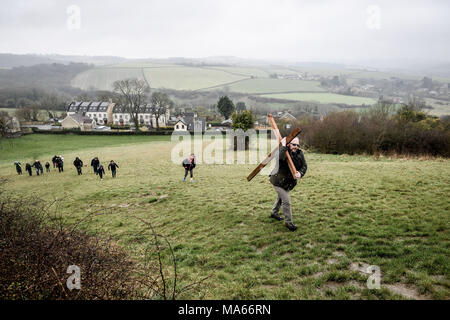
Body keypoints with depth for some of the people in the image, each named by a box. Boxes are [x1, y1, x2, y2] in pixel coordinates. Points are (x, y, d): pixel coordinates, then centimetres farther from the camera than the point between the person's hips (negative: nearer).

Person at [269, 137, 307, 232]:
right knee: (286, 201, -10)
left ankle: (274, 213, 52)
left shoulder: (300, 153, -6)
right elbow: (279, 157, -46)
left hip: (288, 181, 7)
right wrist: (283, 146, -39)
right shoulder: (284, 151, -22)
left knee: (281, 197, 27)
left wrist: (300, 173, -26)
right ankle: (288, 222, 6)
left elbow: (304, 166, -7)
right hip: (278, 180, -7)